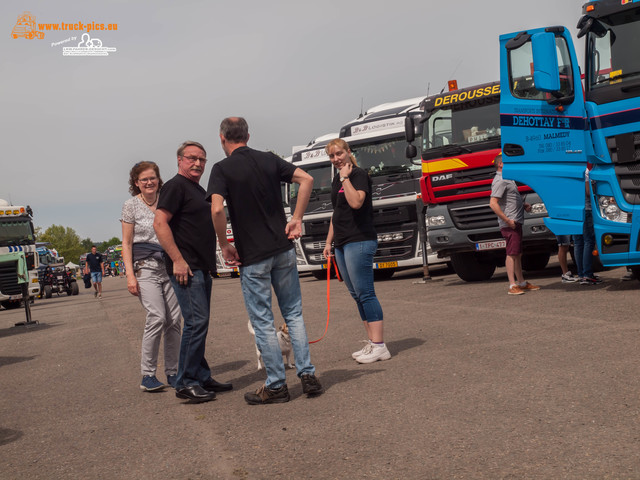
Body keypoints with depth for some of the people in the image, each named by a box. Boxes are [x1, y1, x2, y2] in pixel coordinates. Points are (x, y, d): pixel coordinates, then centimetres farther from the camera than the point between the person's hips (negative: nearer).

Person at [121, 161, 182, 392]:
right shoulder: (131, 205, 3)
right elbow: (127, 243, 2)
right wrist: (130, 275, -7)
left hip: (170, 266, 4)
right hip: (146, 268, -4)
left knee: (174, 320, -2)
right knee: (156, 317, -17)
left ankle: (172, 373, 9)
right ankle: (147, 375, -8)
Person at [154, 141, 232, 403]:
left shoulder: (199, 190, 21)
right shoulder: (175, 186, -8)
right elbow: (160, 223, -17)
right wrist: (177, 260, -22)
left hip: (201, 268, 10)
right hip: (185, 268, -10)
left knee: (199, 323, 12)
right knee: (196, 321, -12)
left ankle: (201, 377, 19)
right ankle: (185, 383, -5)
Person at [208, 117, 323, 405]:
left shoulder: (222, 169, -7)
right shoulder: (269, 160, 7)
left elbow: (217, 209, -21)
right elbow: (306, 180, -1)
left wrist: (224, 245, -8)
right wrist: (296, 220, 2)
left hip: (252, 257, -4)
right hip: (283, 250, 4)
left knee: (262, 322, 4)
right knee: (294, 314, 13)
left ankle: (276, 385, 9)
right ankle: (308, 375, 11)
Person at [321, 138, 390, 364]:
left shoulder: (358, 175, -9)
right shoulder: (337, 179, 17)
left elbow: (356, 202, -27)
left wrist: (345, 177, -18)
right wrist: (329, 241, 21)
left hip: (359, 241, -9)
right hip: (342, 243, 9)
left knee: (365, 293, -10)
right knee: (357, 294, 10)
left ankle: (379, 346, -7)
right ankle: (371, 342, 15)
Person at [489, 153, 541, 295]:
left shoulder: (507, 179, 20)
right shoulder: (500, 181, -13)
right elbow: (493, 203, -22)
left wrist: (523, 205, 15)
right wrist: (507, 220, -23)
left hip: (516, 222, 10)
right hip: (509, 224, -10)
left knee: (518, 254, 15)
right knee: (512, 253, -10)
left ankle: (522, 283, 23)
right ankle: (512, 286, -9)